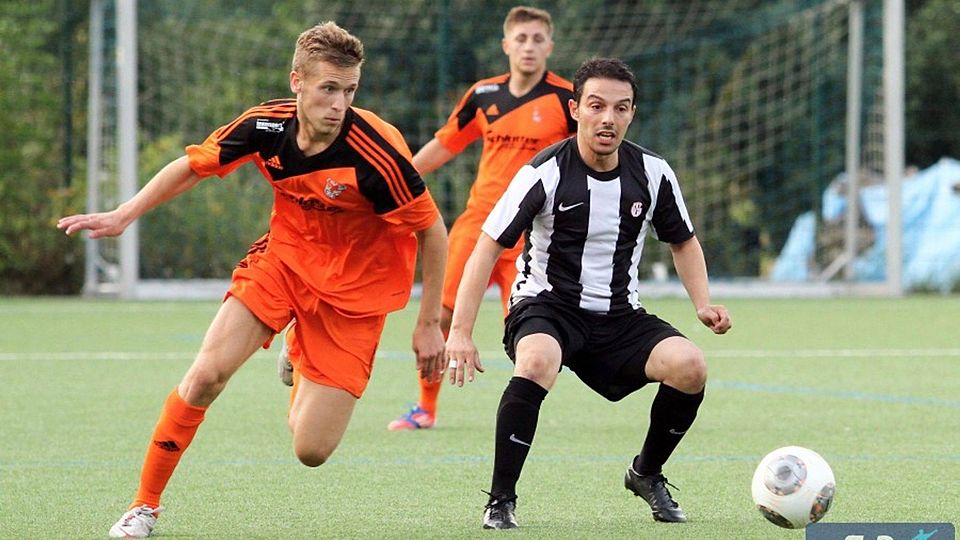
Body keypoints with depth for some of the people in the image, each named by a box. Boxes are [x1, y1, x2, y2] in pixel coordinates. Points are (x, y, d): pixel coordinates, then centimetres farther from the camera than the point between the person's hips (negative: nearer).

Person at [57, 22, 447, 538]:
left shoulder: (375, 152, -28)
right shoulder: (265, 126, -15)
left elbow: (433, 232, -15)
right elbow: (192, 166, 5)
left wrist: (429, 324, -9)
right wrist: (122, 216, 0)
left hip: (353, 289, -3)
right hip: (283, 257, 3)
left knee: (310, 451, -8)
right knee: (207, 373, -16)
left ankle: (304, 368, 29)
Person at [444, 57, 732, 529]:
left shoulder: (652, 173, -1)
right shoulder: (545, 172, -14)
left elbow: (683, 242, 16)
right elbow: (487, 248, -13)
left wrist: (703, 304, -1)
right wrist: (460, 332, -21)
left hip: (620, 315, 4)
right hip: (545, 305, -4)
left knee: (690, 367, -21)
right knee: (537, 362, -38)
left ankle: (647, 474, 8)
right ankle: (500, 502, -23)